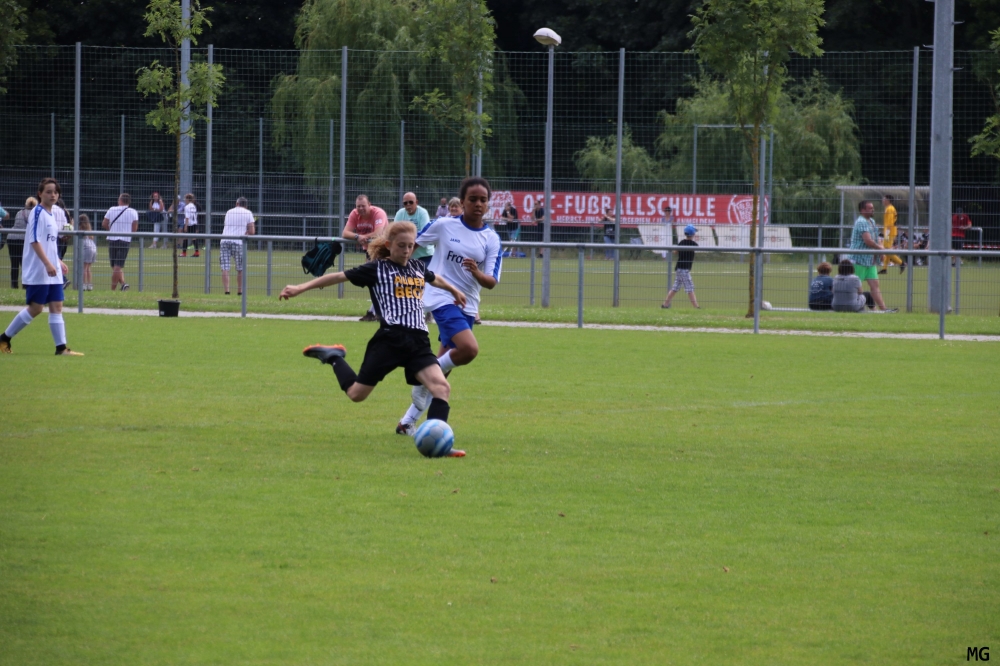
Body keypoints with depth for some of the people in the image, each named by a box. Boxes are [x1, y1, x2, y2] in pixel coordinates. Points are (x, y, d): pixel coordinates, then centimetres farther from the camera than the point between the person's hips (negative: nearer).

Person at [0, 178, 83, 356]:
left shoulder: (50, 215, 15)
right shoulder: (38, 213, -12)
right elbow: (35, 241, -20)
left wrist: (58, 262, 20)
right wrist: (48, 264, -26)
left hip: (53, 272, 9)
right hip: (38, 272, -9)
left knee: (56, 307, 2)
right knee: (35, 308, -5)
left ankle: (61, 347, 0)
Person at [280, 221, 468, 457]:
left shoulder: (417, 267, 16)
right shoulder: (377, 269, 0)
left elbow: (435, 279, 39)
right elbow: (340, 277, -1)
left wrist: (455, 292, 57)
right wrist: (300, 288, -4)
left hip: (418, 342, 4)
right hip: (390, 339, -4)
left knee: (441, 387, -16)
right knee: (356, 394, 4)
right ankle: (334, 358, 32)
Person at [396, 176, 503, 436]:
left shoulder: (491, 239, 1)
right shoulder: (444, 226, -5)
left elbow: (491, 282, -5)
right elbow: (411, 244, 8)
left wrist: (477, 273, -25)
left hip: (467, 305, 5)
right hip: (442, 297, -5)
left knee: (445, 363, 9)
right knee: (469, 349, -28)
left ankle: (409, 420, 21)